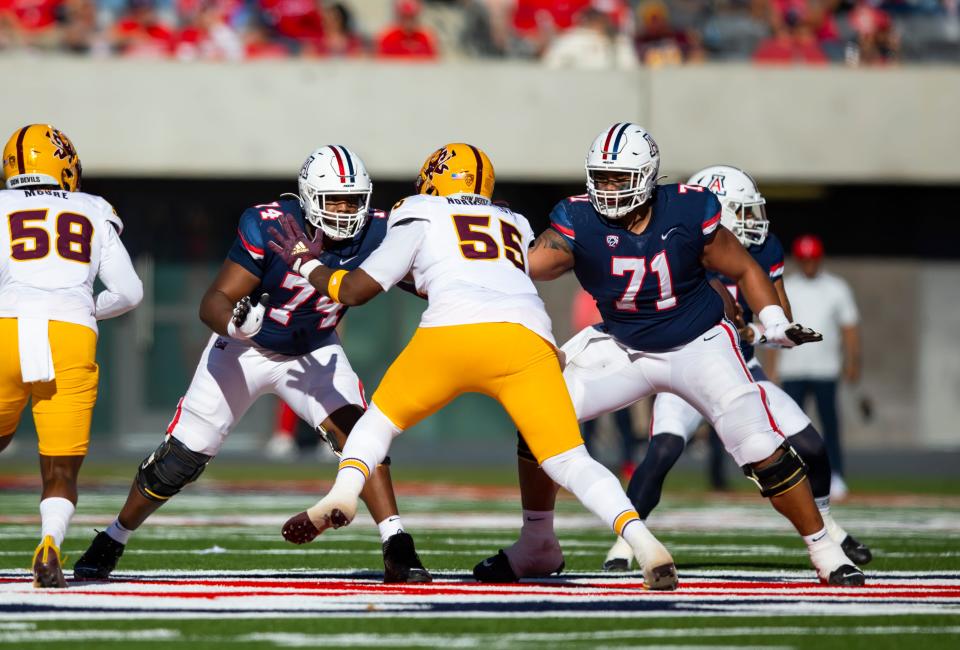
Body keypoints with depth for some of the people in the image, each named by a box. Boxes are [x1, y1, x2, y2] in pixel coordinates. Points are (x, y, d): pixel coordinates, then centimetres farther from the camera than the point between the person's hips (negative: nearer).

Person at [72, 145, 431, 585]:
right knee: (180, 461, 3)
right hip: (245, 349, -2)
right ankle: (111, 542, 24)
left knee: (356, 433, -23)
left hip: (314, 353, 2)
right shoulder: (267, 227, -31)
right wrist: (234, 322, -52)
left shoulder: (372, 233, -21)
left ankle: (397, 549, -19)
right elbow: (213, 302, -31)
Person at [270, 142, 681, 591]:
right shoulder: (516, 226, 34)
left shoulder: (421, 216, 22)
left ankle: (342, 495, -6)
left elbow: (355, 290, 24)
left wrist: (306, 264, 41)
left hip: (452, 334, -2)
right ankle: (643, 543, -24)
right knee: (570, 462, 1)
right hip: (526, 339, 2)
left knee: (380, 419, 21)